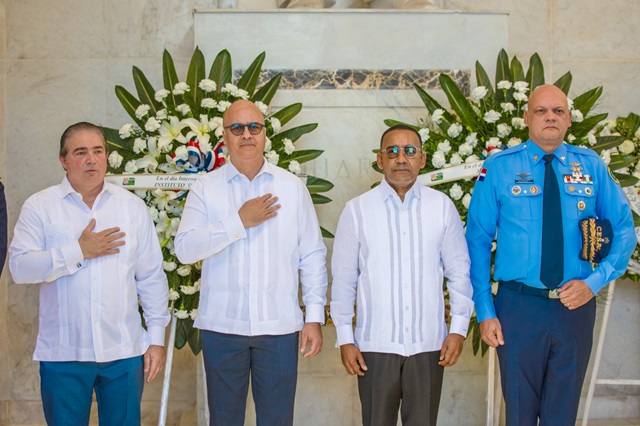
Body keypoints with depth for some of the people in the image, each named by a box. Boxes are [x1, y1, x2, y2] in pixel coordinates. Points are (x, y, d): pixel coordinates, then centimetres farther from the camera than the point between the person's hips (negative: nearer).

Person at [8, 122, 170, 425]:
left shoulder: (133, 206, 7)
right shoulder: (39, 207, 2)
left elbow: (151, 277, 7)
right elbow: (19, 267, -9)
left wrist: (156, 337, 4)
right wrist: (78, 251, -14)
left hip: (124, 351, 1)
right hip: (63, 354, -1)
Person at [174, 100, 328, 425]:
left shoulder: (292, 187, 6)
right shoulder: (205, 188, 3)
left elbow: (312, 256, 5)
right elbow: (185, 249, -7)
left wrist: (314, 316, 0)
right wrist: (240, 222, -14)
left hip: (279, 325, 0)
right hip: (221, 324, 0)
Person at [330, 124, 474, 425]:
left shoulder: (442, 207, 1)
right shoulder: (357, 210, -1)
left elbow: (459, 272, 6)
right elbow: (343, 279, 2)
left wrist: (459, 329, 2)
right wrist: (345, 339, 1)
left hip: (428, 344, 1)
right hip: (375, 345, -1)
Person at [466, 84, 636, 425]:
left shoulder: (592, 166, 3)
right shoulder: (499, 168, -3)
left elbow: (624, 231, 5)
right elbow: (477, 241, -2)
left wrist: (594, 282, -10)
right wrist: (485, 311, -7)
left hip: (576, 305, 2)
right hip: (518, 307, -2)